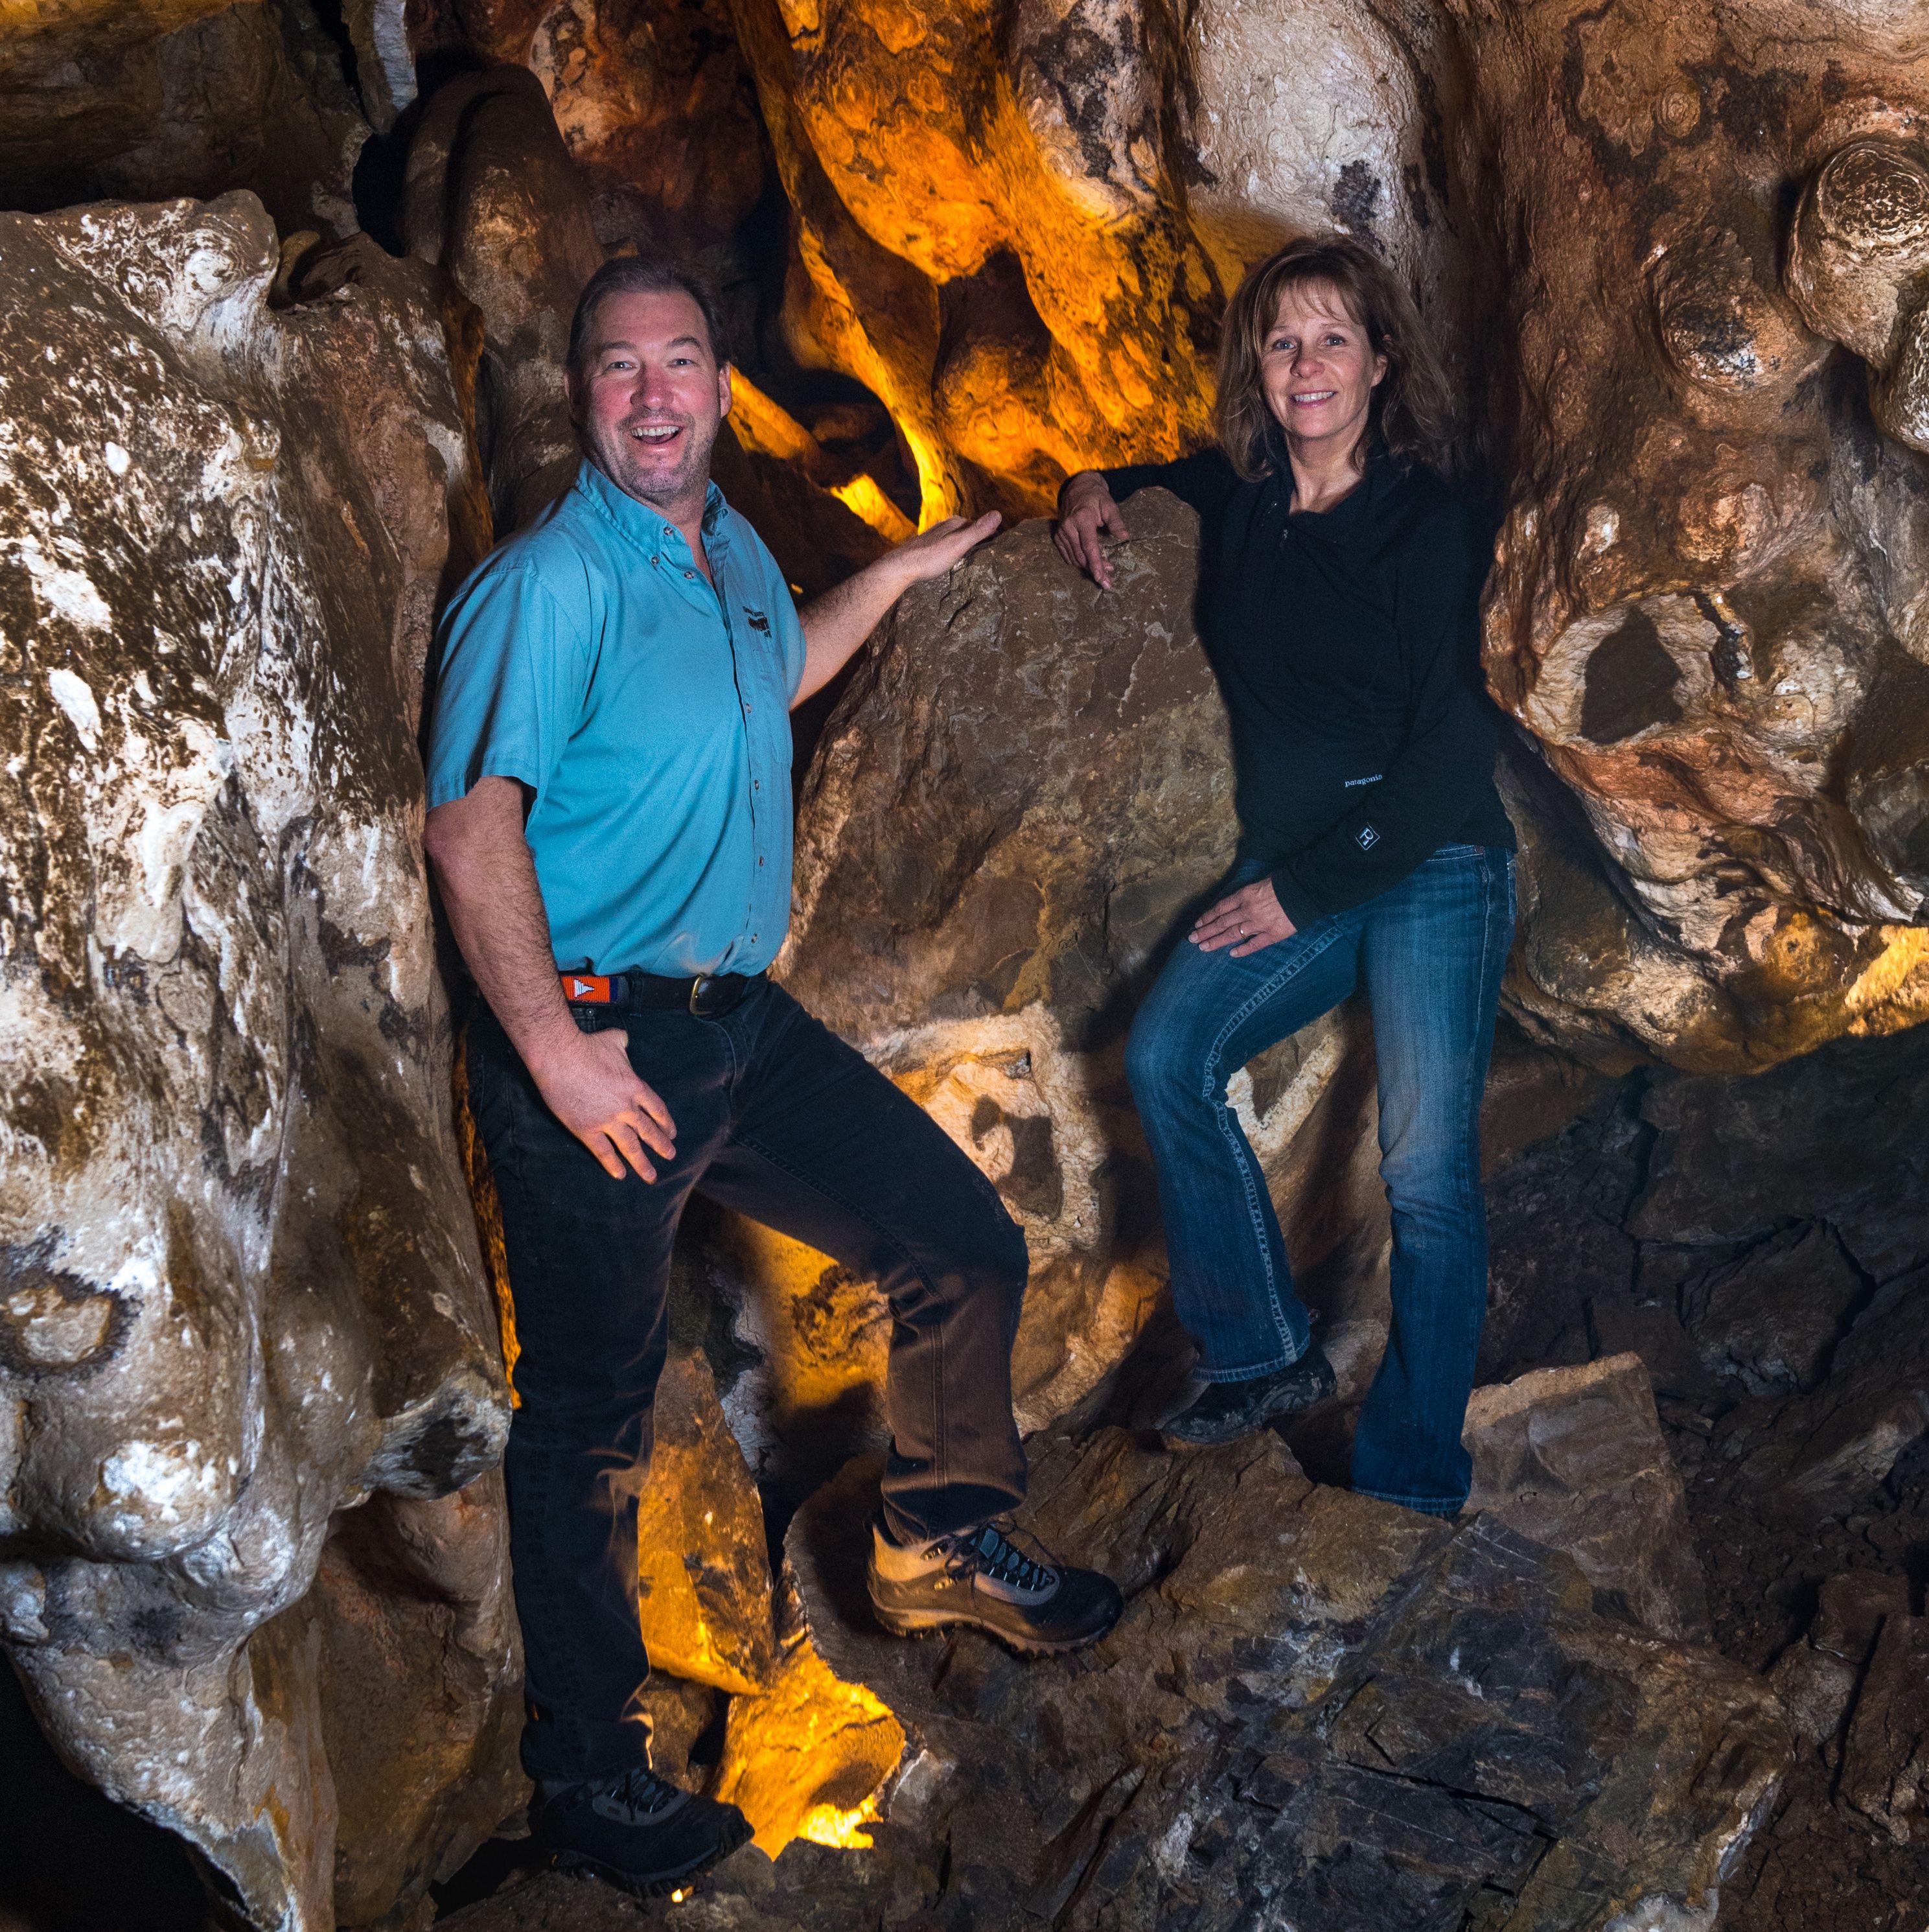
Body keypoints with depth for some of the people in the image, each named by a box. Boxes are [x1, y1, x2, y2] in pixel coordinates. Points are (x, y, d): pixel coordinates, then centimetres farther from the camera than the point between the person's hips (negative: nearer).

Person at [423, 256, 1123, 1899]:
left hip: (745, 1024, 8)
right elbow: (472, 830, -22)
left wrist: (891, 578, 29)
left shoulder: (732, 551, 10)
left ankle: (941, 1545, 34)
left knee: (967, 1246, 12)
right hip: (599, 1040, -8)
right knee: (592, 1409, 3)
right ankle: (588, 1771, 19)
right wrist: (555, 1054, -23)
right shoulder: (550, 584, -17)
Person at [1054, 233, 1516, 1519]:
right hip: (1292, 865, 6)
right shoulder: (1240, 495, 6)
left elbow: (1457, 746, -13)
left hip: (1431, 867, -5)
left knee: (1428, 1171, -10)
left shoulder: (1429, 524, -10)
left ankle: (1415, 1488, -2)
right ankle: (1270, 1356, 1)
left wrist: (1309, 891, -12)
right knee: (1170, 1059, -13)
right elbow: (1163, 477, 32)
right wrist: (1102, 487, 7)